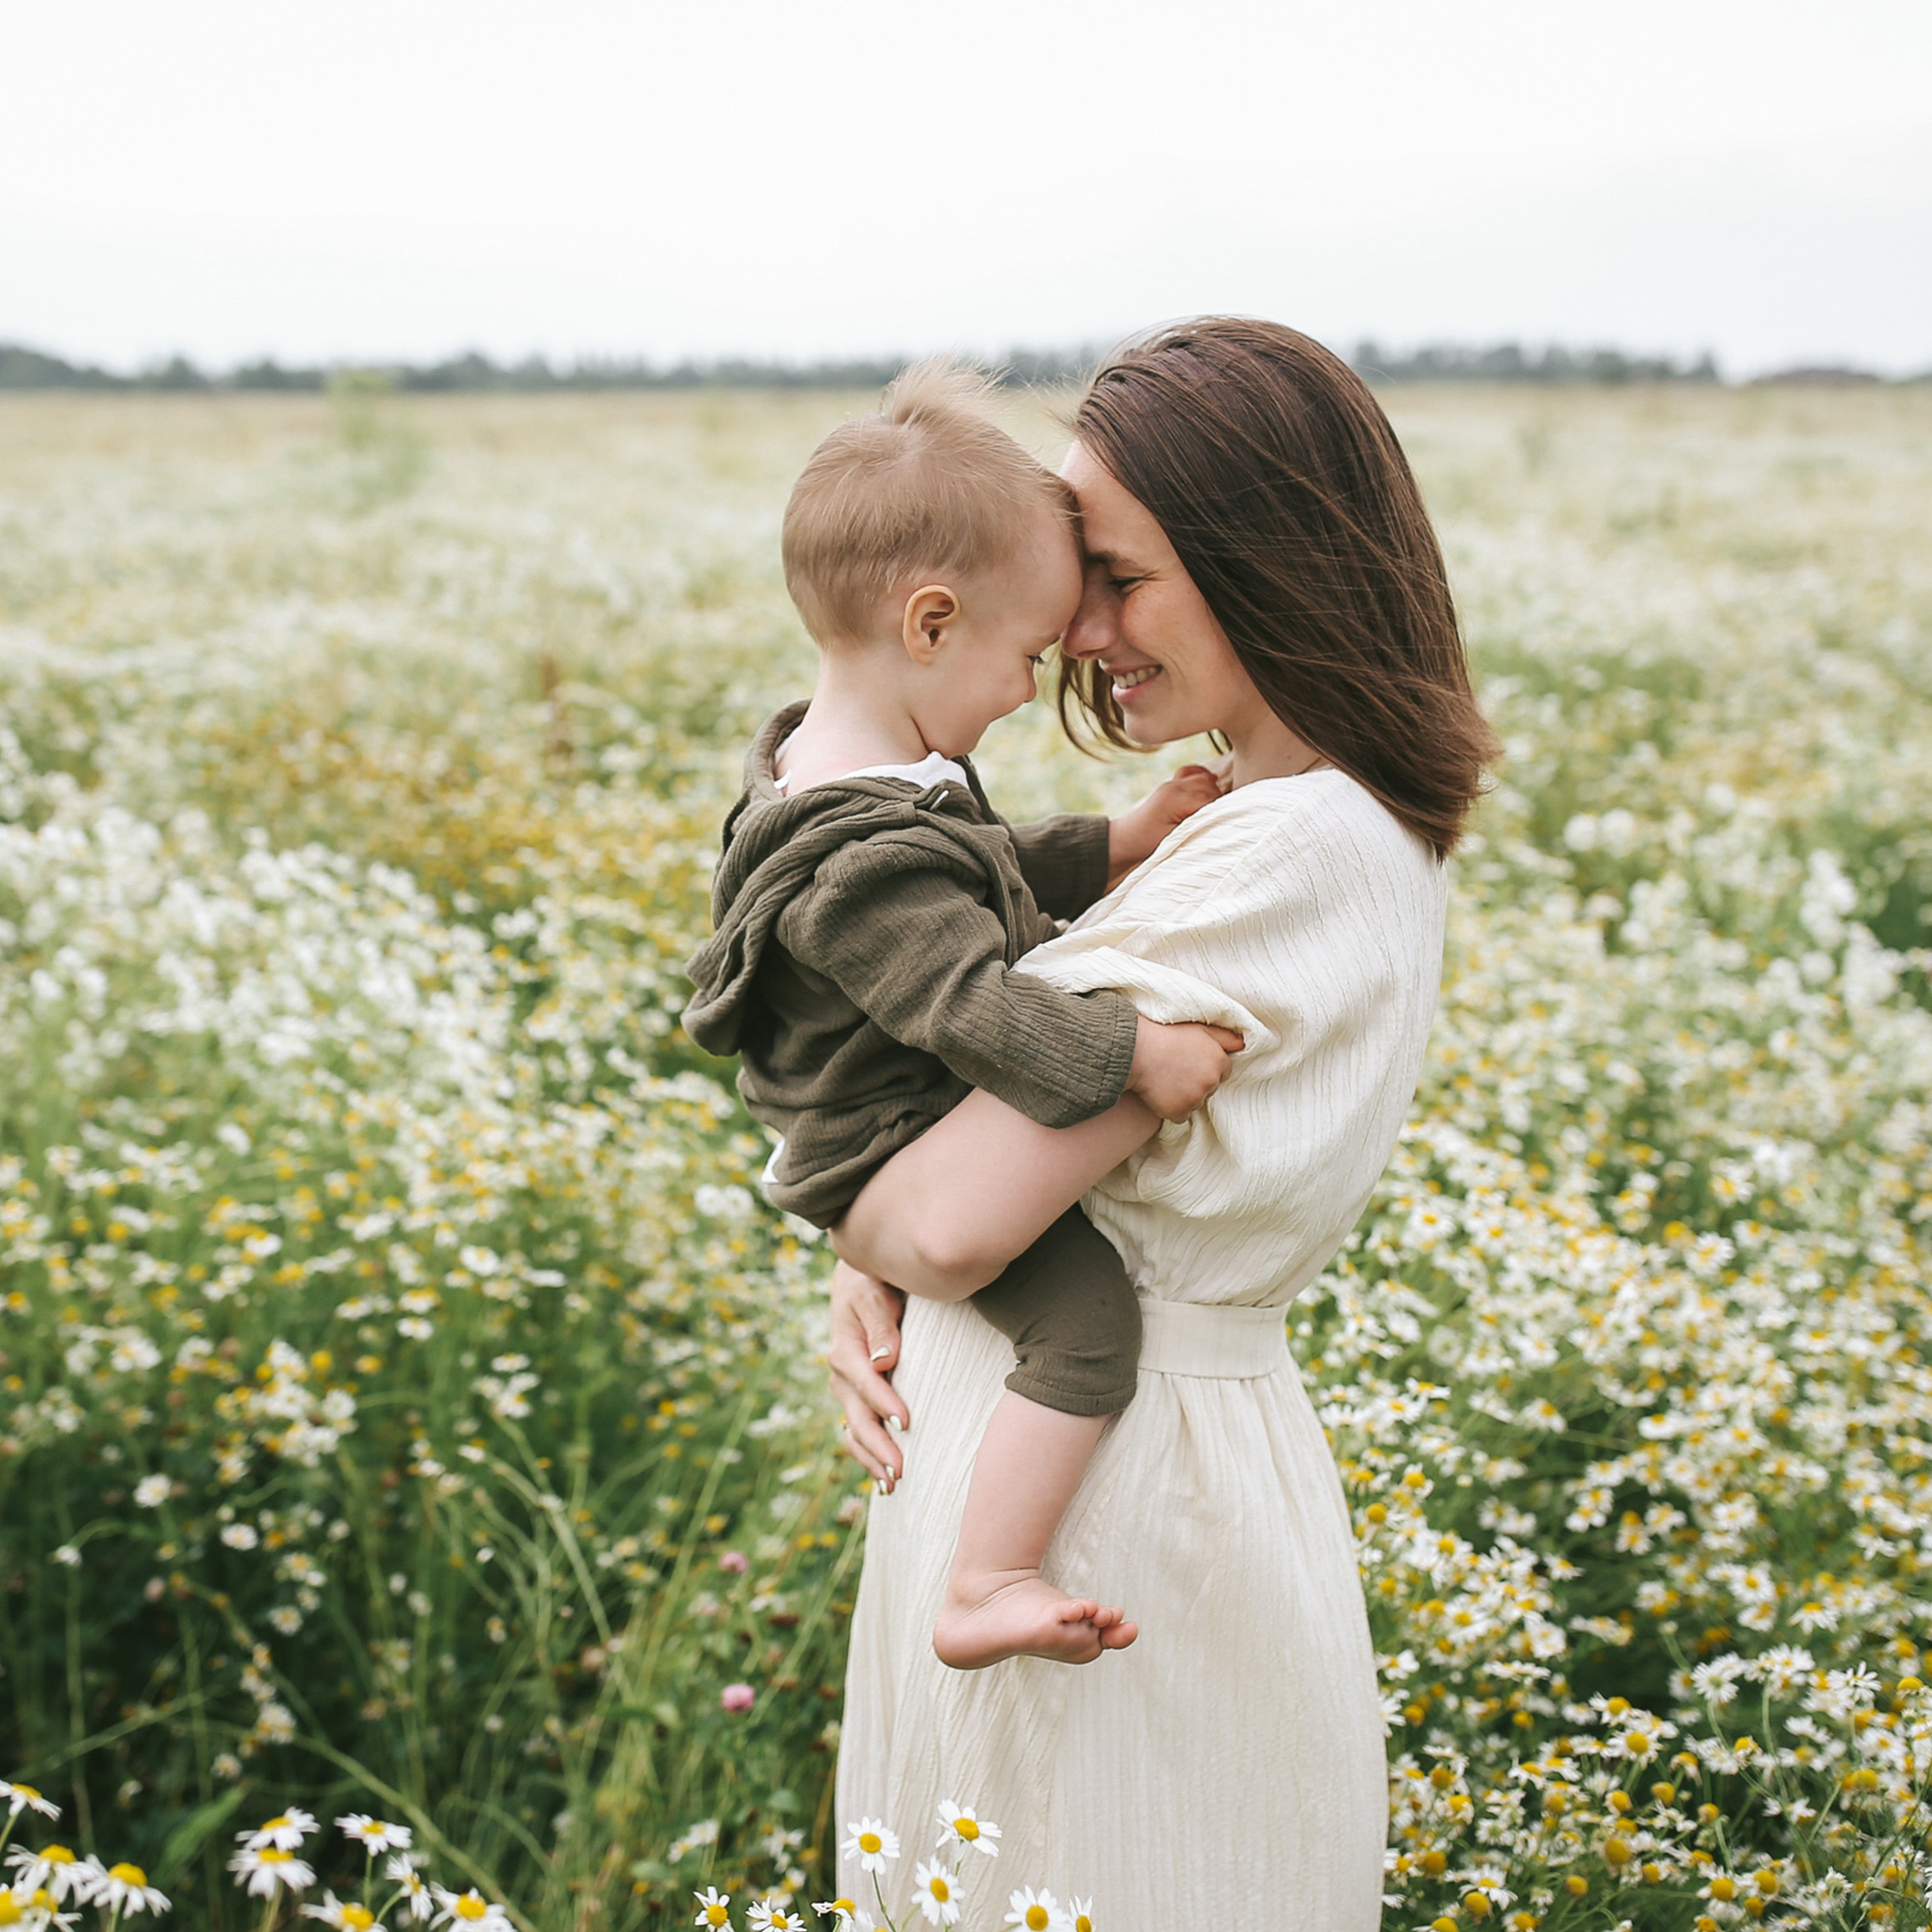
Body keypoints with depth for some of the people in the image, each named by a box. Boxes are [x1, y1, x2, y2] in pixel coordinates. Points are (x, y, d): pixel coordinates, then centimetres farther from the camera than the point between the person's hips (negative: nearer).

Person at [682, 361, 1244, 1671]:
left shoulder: (837, 763, 4)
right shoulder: (865, 857, -31)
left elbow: (991, 876, 18)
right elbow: (973, 1002, -35)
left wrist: (1121, 843, 11)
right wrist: (1133, 1052, -31)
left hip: (912, 1131, 11)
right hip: (907, 1159, -11)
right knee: (1089, 1313, -23)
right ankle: (987, 1591, -20)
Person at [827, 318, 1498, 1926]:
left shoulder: (1282, 856, -24)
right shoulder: (1368, 834, 7)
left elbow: (957, 1219, -27)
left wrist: (858, 1228, -4)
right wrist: (873, 1294, -5)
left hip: (1100, 1511, -9)